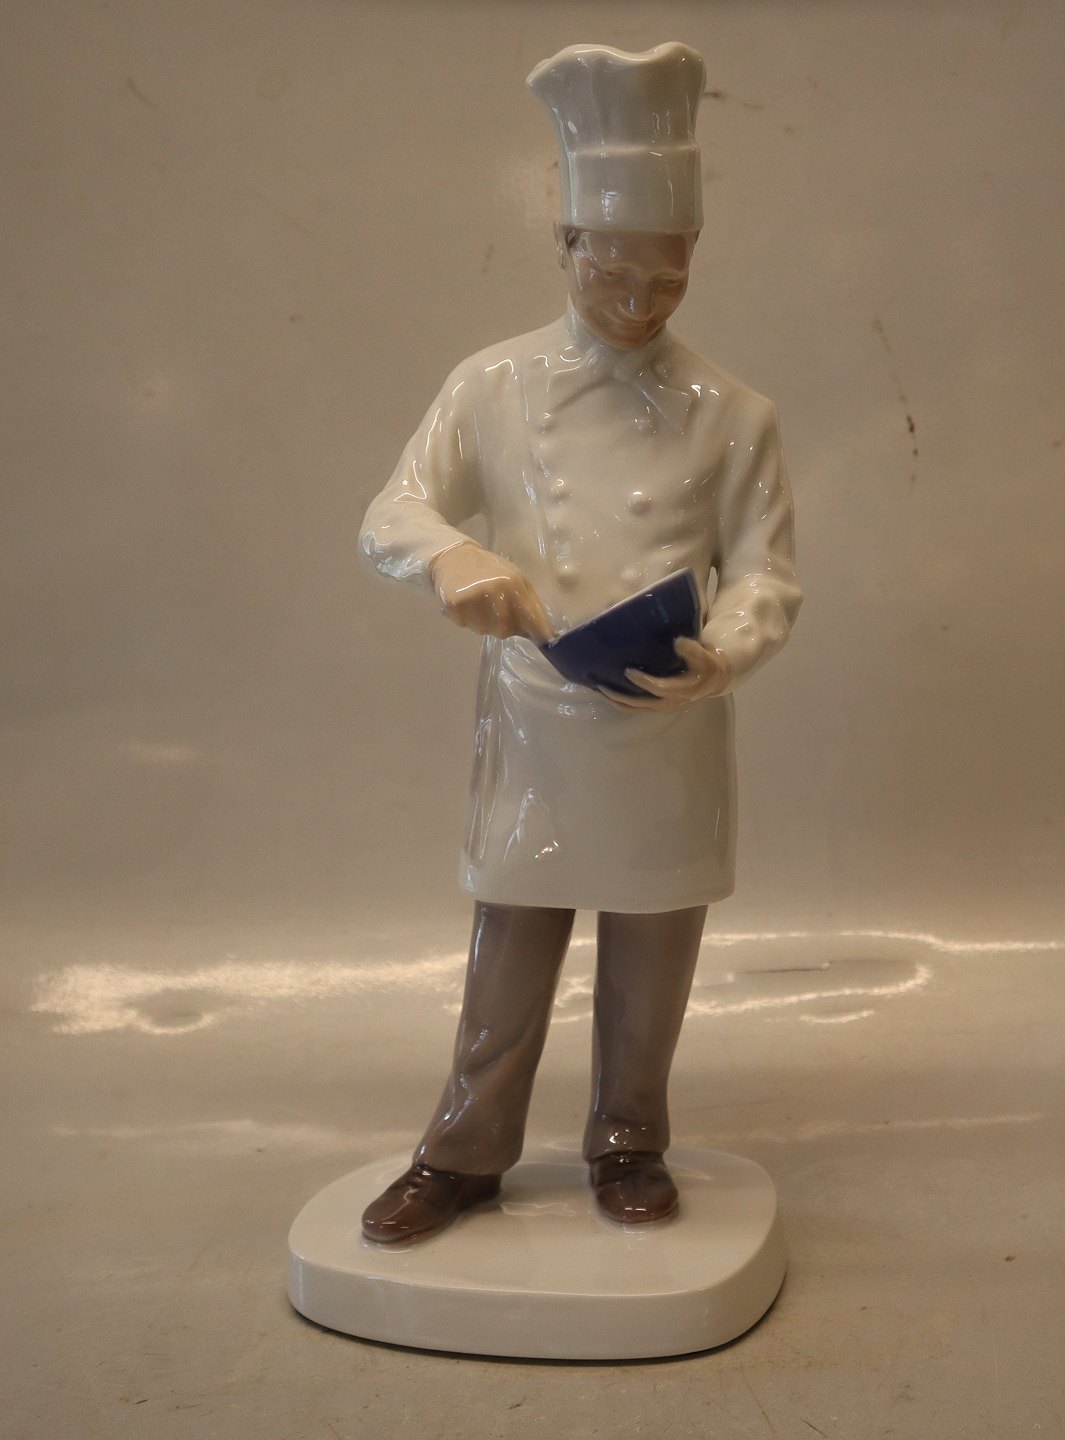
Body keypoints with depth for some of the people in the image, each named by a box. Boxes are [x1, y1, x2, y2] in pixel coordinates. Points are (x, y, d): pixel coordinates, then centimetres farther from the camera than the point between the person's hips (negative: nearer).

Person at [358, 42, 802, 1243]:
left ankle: (628, 1145, 34)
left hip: (670, 742, 0)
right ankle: (465, 1155, 29)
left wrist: (719, 658, -24)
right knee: (507, 960, 10)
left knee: (649, 966, 12)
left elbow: (766, 576, -2)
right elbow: (390, 516, -2)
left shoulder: (730, 415, -1)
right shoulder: (494, 386, 0)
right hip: (533, 728, 0)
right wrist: (453, 558, -26)